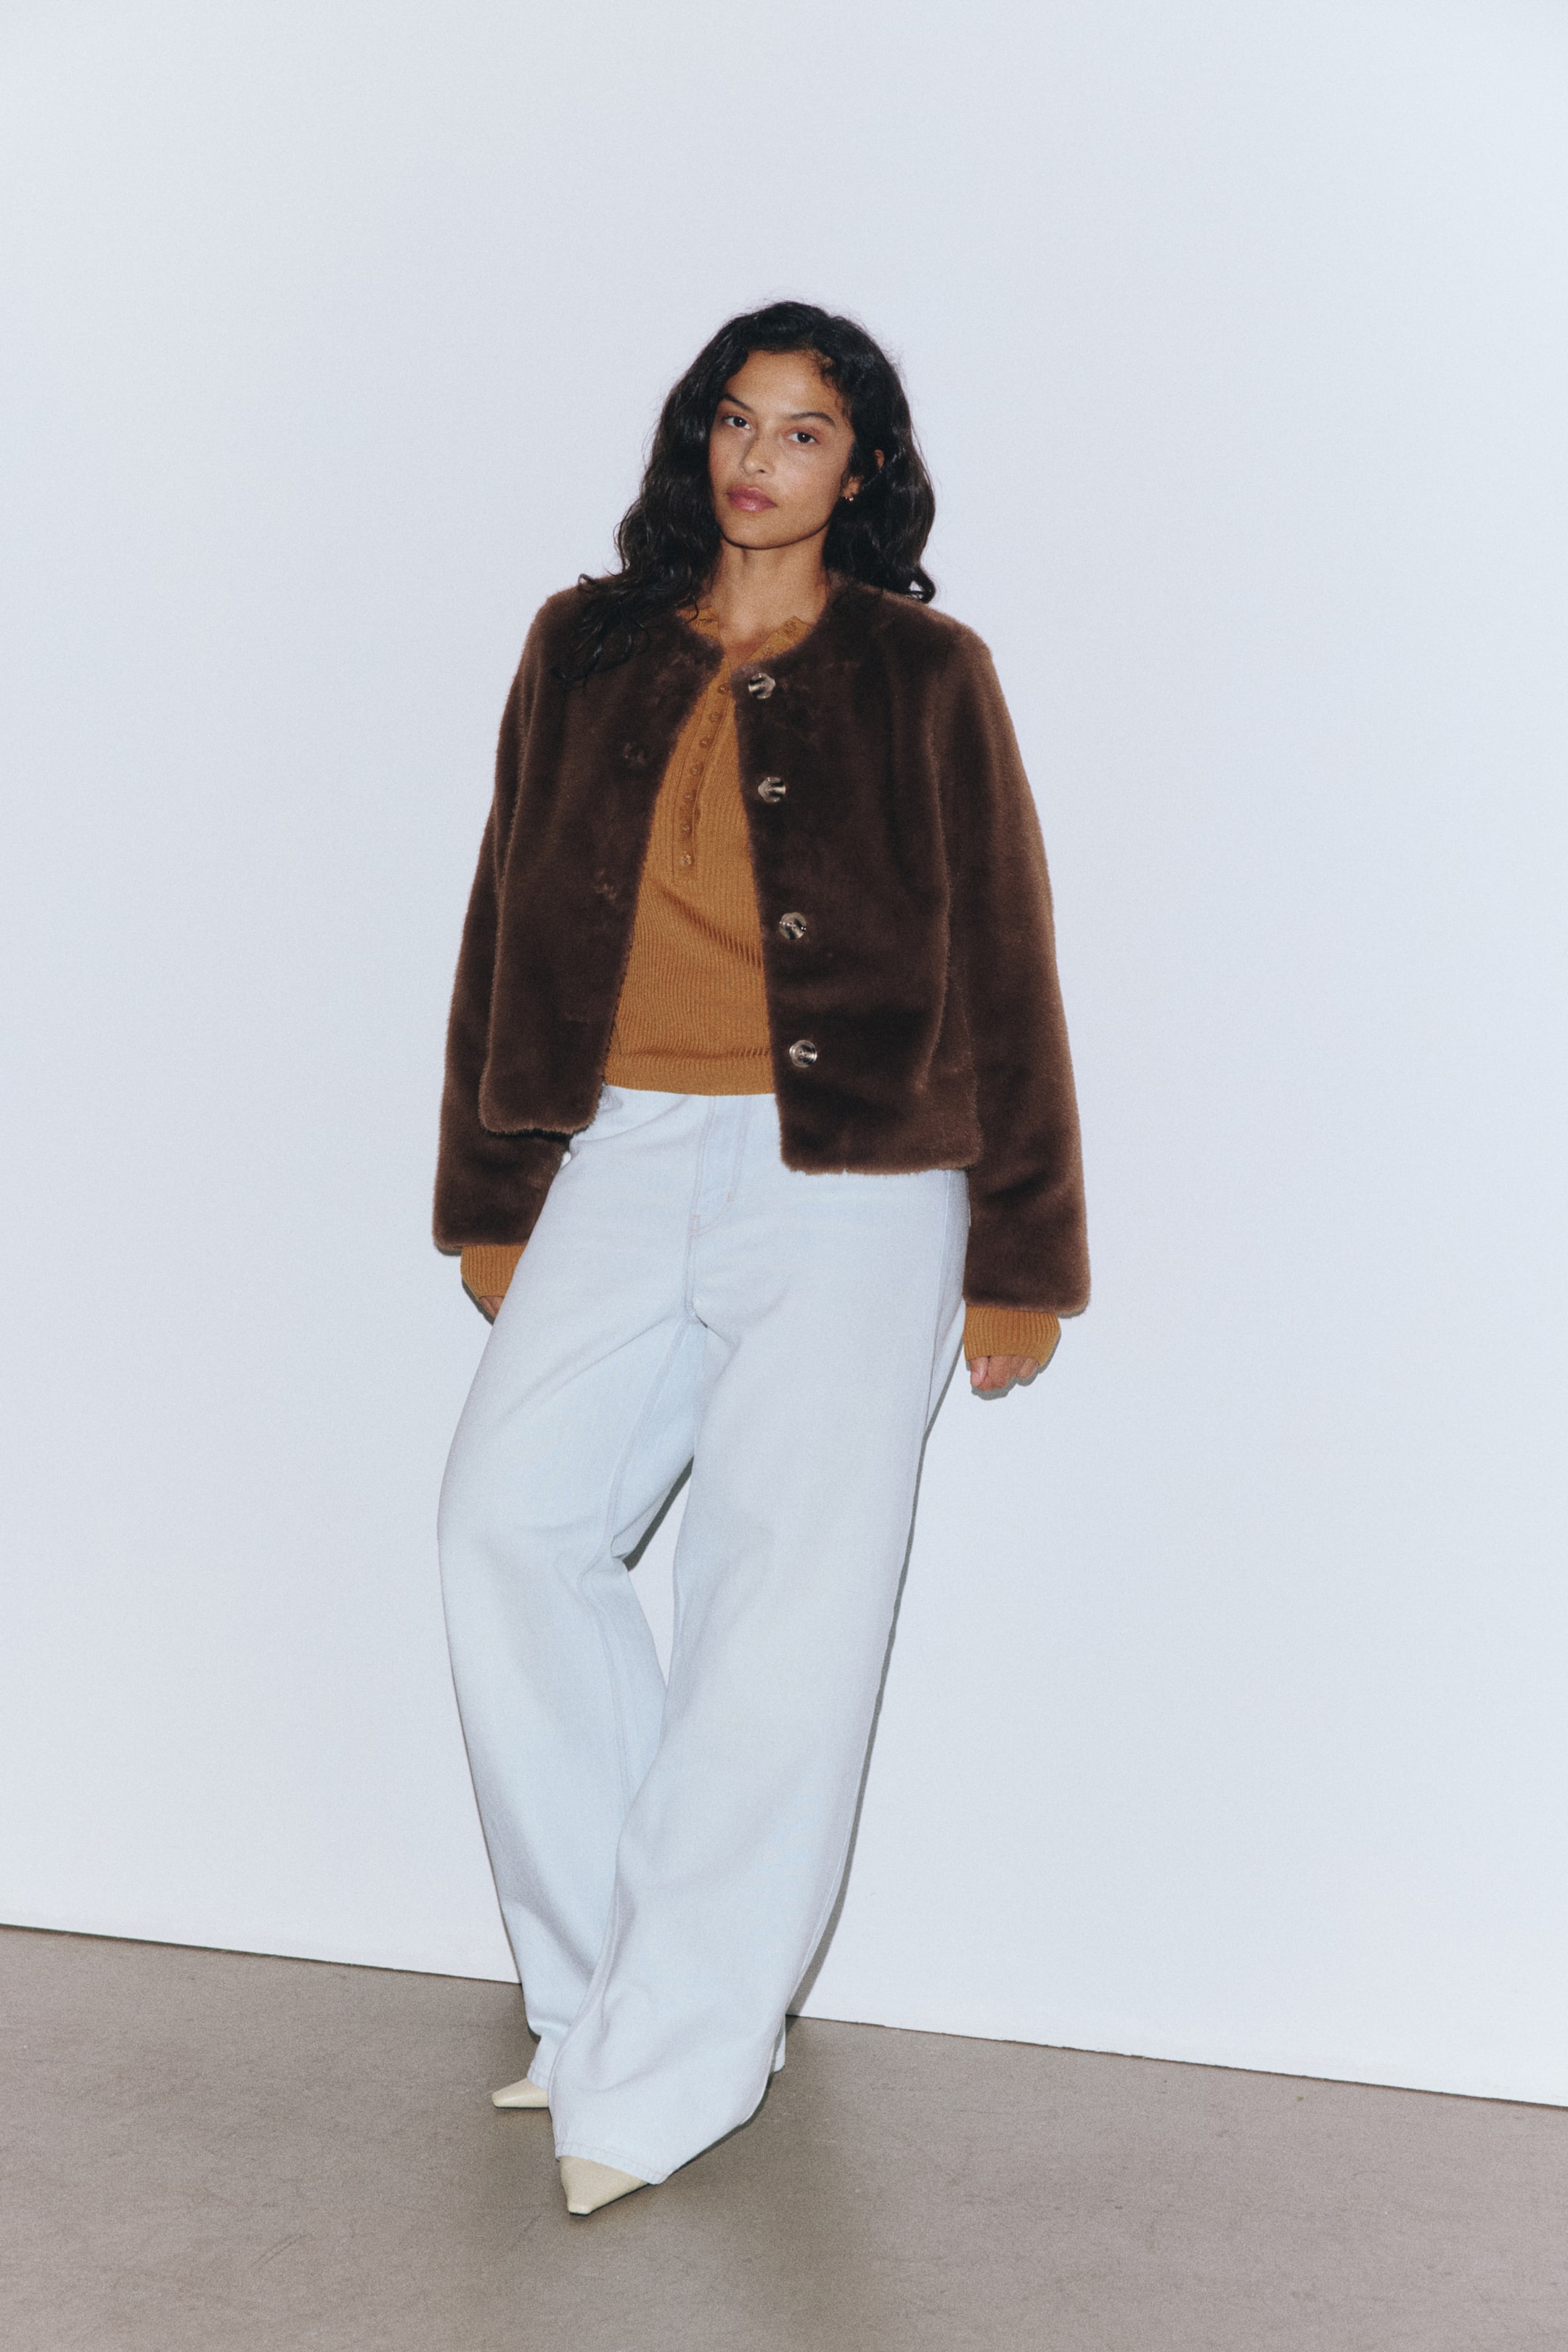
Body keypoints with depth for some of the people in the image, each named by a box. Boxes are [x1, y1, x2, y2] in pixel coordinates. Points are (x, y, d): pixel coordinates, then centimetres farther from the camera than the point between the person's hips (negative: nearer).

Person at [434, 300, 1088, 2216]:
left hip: (848, 1189, -3)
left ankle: (660, 2068, 3)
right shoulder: (588, 651, 13)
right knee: (509, 1521, -11)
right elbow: (510, 926, 16)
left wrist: (1019, 1259, 3)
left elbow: (1002, 968, 5)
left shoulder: (924, 678, 4)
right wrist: (487, 1196, 14)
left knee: (784, 1592, -7)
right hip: (621, 1160, 4)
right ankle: (606, 1985, 4)